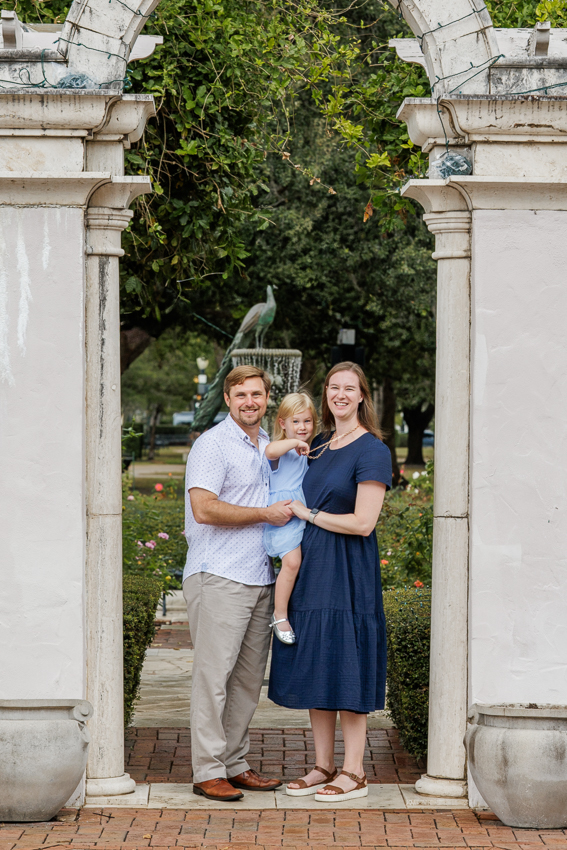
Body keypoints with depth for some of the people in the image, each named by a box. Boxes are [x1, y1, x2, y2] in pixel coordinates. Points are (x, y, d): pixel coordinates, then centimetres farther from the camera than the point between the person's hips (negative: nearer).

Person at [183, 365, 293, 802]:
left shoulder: (270, 446, 18)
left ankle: (235, 764, 16)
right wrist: (266, 513, -12)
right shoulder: (213, 445, -7)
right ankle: (208, 770, -4)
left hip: (261, 579, 8)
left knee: (249, 677, 9)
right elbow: (204, 508, -17)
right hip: (219, 578, -8)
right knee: (214, 675, -7)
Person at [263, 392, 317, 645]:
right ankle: (279, 615, -12)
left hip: (304, 517, 8)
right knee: (292, 561, -21)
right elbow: (270, 451, -35)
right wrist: (295, 443, -24)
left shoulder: (307, 451, 18)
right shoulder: (282, 448, -7)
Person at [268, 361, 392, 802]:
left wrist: (309, 514, -8)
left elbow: (363, 522, -15)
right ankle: (324, 766, 17)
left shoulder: (372, 451, -9)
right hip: (311, 569, 7)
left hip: (349, 574, -7)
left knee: (345, 671, -4)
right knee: (314, 670, 9)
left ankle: (354, 772, 3)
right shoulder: (318, 445, 12)